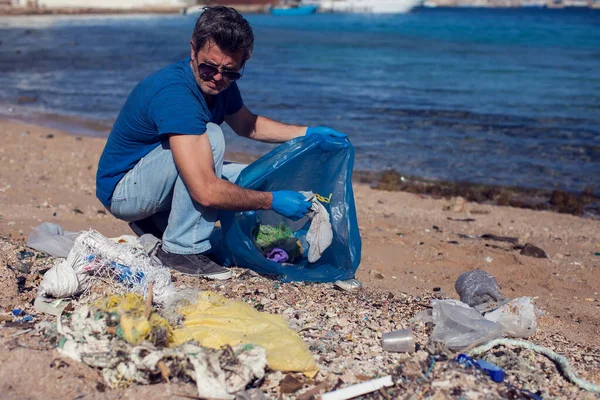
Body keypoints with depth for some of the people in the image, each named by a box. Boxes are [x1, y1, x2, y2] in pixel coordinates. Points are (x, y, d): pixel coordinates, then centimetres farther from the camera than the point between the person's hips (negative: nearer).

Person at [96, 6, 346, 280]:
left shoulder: (219, 82, -5)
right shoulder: (175, 93, -32)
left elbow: (247, 125, 18)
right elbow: (206, 191, -38)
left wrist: (307, 133, 7)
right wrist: (273, 201, -27)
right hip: (122, 189, -9)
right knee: (210, 138, -29)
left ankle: (157, 222, 10)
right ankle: (182, 249, -18)